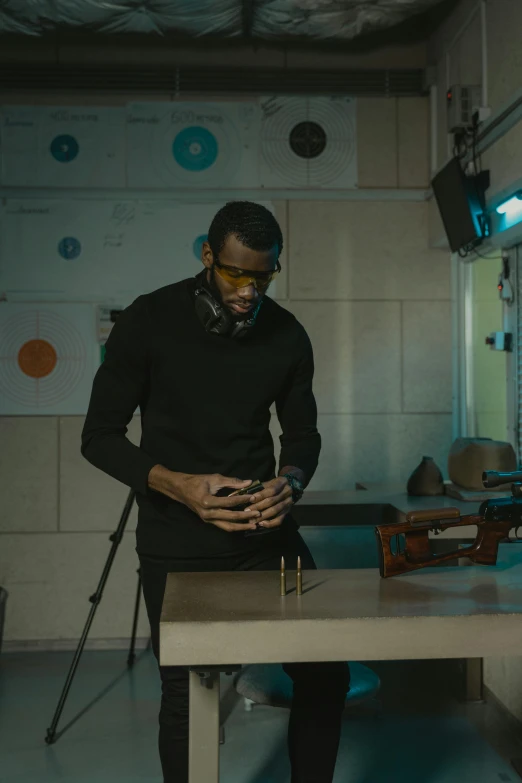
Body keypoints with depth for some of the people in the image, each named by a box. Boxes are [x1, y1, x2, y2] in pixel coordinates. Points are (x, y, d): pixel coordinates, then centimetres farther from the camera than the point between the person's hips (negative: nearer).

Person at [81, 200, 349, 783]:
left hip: (266, 533, 3)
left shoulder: (287, 336, 0)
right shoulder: (150, 320, -10)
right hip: (176, 543, -3)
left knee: (325, 673, 1)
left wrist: (290, 480, -13)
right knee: (185, 694, 6)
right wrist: (179, 485, -24)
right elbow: (99, 435, -8)